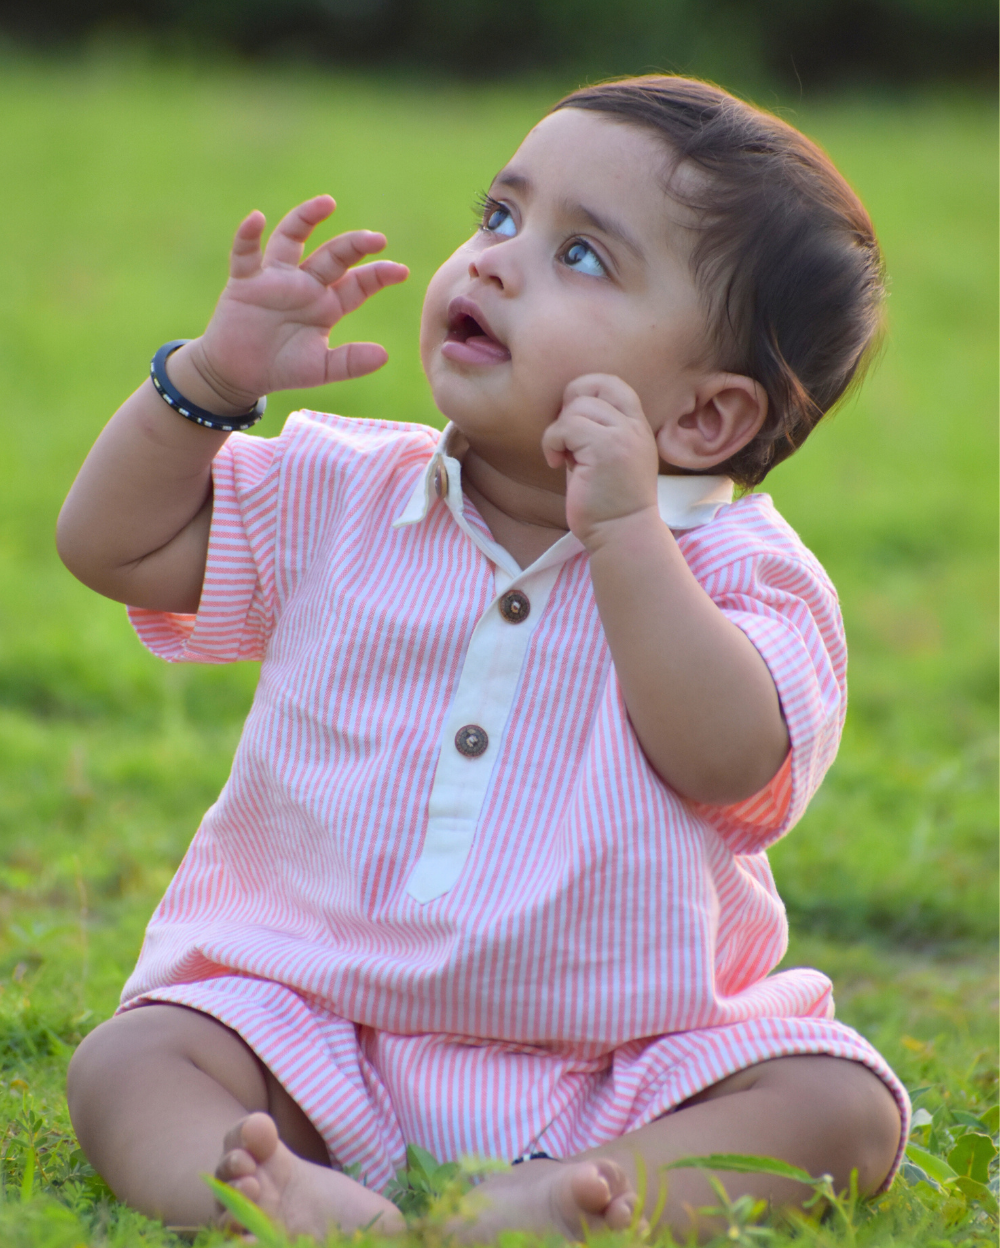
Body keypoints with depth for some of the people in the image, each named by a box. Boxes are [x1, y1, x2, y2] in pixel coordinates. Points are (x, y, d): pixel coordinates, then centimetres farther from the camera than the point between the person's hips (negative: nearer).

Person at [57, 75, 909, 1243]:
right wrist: (217, 375, -3)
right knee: (128, 1060, -21)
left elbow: (729, 761, -24)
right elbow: (109, 543, 11)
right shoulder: (344, 498, 6)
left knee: (846, 1107, -25)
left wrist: (623, 530, -26)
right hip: (309, 1036, 3)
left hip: (620, 1079, -2)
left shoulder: (734, 571, -6)